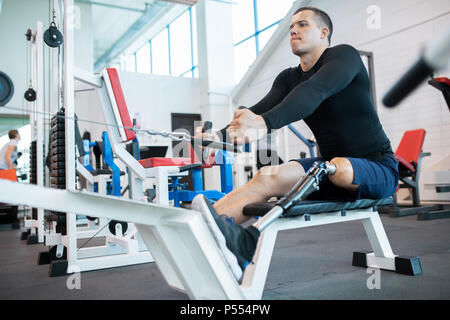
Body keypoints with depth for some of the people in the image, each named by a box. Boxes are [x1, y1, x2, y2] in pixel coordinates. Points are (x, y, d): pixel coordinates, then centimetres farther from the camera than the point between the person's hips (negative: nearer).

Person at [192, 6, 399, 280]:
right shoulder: (289, 79, 9)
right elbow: (261, 110, -9)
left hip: (377, 168, -6)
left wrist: (264, 123, -48)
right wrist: (221, 134, -27)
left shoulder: (344, 56, -10)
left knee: (340, 168, -38)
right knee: (269, 176, -19)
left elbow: (314, 92, -31)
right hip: (329, 166, 6)